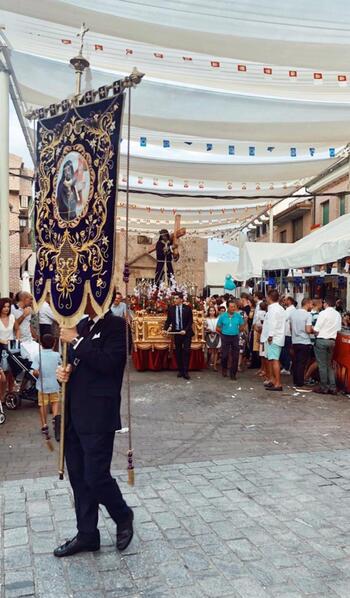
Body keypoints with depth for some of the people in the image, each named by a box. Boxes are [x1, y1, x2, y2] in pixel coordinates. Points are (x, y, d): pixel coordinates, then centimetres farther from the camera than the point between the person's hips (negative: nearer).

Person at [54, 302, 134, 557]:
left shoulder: (117, 325, -11)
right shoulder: (83, 325, 12)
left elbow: (107, 363, -23)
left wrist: (76, 341, -18)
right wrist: (64, 370, -2)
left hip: (98, 416, -7)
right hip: (75, 414, 8)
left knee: (96, 475, -2)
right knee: (78, 476, 14)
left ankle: (123, 516, 27)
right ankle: (87, 535, 29)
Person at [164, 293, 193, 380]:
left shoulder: (187, 308, -4)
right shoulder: (171, 308, 2)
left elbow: (190, 321, -2)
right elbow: (168, 320, 6)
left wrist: (185, 330, -14)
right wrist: (166, 329, -9)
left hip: (186, 333, -2)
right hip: (176, 332, 3)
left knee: (186, 351, -7)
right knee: (178, 352, 8)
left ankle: (185, 372, -3)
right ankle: (180, 370, 17)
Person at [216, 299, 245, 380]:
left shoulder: (238, 316, -1)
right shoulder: (222, 316, -1)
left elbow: (242, 327, 5)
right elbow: (218, 328, 6)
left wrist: (237, 331, -11)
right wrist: (224, 331, 1)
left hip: (235, 337, 1)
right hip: (225, 337, 0)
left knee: (235, 357, 0)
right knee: (224, 355, 1)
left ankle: (233, 374, 11)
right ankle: (224, 369, 29)